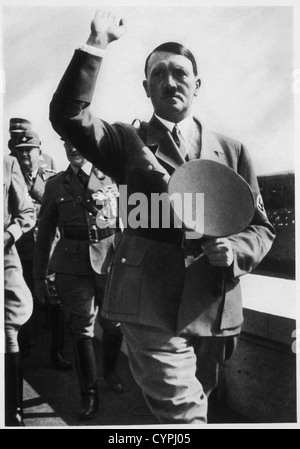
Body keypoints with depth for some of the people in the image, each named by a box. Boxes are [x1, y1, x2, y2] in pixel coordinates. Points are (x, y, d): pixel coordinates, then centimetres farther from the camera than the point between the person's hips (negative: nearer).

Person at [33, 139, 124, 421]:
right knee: (82, 330, 4)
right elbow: (44, 232, 8)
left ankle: (110, 371, 40)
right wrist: (39, 276, 7)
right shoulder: (55, 185, 7)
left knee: (113, 324, 10)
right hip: (72, 266, 0)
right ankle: (89, 394, 23)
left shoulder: (112, 178, 4)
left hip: (111, 261, 0)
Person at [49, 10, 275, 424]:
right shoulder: (129, 141, 5)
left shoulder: (232, 151, 10)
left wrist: (235, 251, -9)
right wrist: (96, 46, -16)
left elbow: (260, 226, 11)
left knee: (194, 409, 22)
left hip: (214, 311, 4)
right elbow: (67, 115, -11)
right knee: (184, 416, -7)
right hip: (150, 308, -3)